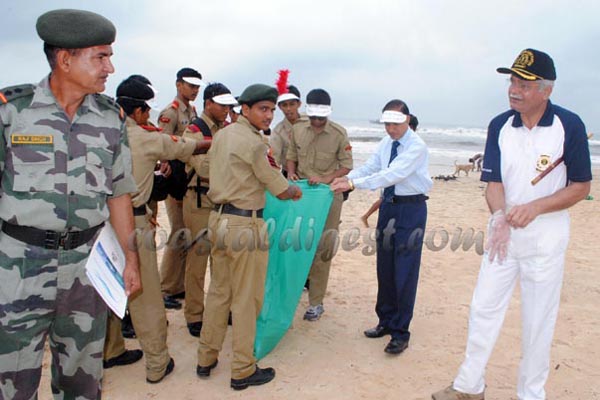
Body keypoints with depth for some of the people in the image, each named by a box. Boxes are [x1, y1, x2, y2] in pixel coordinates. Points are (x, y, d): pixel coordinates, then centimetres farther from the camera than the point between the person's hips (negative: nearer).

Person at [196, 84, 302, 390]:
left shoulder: (221, 135, 11)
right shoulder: (252, 142, -15)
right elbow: (281, 190, -10)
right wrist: (296, 191, 11)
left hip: (218, 218, 8)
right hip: (244, 225, -8)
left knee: (219, 292, 18)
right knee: (246, 299, 4)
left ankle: (206, 360, 30)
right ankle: (243, 371, 17)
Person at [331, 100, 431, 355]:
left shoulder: (417, 147, -17)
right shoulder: (386, 143, 7)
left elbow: (392, 174, -28)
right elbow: (370, 167, 5)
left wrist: (354, 184, -33)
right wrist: (346, 178, -14)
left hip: (411, 209, -7)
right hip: (388, 206, 7)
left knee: (404, 272, -4)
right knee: (384, 268, 13)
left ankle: (400, 333, 8)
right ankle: (386, 322, 28)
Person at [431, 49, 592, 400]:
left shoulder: (569, 125, -10)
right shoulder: (499, 126, 0)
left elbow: (581, 186, -6)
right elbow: (493, 182, -2)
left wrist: (534, 207, -21)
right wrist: (500, 216, -23)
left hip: (547, 236, -3)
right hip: (503, 230, 3)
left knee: (539, 319, 6)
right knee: (484, 308, 8)